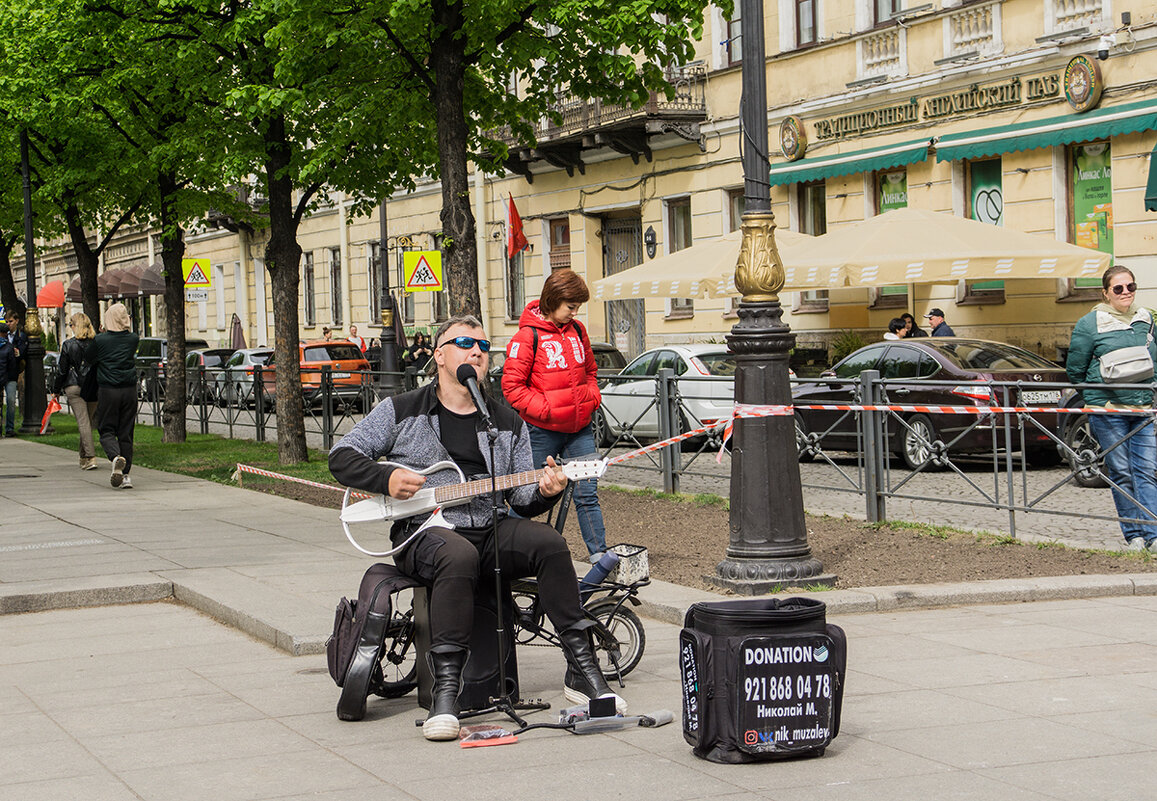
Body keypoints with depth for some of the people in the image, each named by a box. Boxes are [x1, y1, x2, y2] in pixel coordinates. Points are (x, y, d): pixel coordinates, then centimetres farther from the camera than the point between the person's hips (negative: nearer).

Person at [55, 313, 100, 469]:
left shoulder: (68, 345, -5)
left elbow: (62, 370, -2)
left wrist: (58, 390, 9)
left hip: (74, 387, -3)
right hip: (93, 388, 3)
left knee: (83, 422, -7)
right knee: (89, 421, 14)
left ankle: (90, 458, -17)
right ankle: (84, 457, 23)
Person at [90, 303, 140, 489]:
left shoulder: (99, 340, -5)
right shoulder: (133, 339, 1)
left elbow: (91, 360, 8)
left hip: (107, 391, -2)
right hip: (129, 390, 2)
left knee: (106, 430, 5)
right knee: (126, 432, 8)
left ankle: (116, 457, -25)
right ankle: (125, 475, 7)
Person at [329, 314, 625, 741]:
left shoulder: (508, 423, 18)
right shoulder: (400, 411, 9)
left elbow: (520, 498, 15)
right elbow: (342, 456, 8)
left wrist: (543, 492, -9)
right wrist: (386, 478, -10)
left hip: (490, 529, 4)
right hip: (423, 530, -4)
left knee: (549, 543, -25)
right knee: (459, 556, -38)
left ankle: (581, 670, -18)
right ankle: (445, 689, -37)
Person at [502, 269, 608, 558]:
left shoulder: (577, 331, 10)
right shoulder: (528, 336, -11)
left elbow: (590, 371, 24)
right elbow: (512, 385, -12)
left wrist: (592, 398, 7)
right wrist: (544, 408, -17)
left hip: (579, 428, 5)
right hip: (543, 431, -5)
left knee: (587, 492, 2)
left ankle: (599, 553, 3)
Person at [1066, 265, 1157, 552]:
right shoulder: (1090, 324, -2)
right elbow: (1075, 370, 3)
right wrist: (1099, 390, 3)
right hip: (1108, 409, -3)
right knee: (1121, 472, 0)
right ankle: (1134, 535, 8)